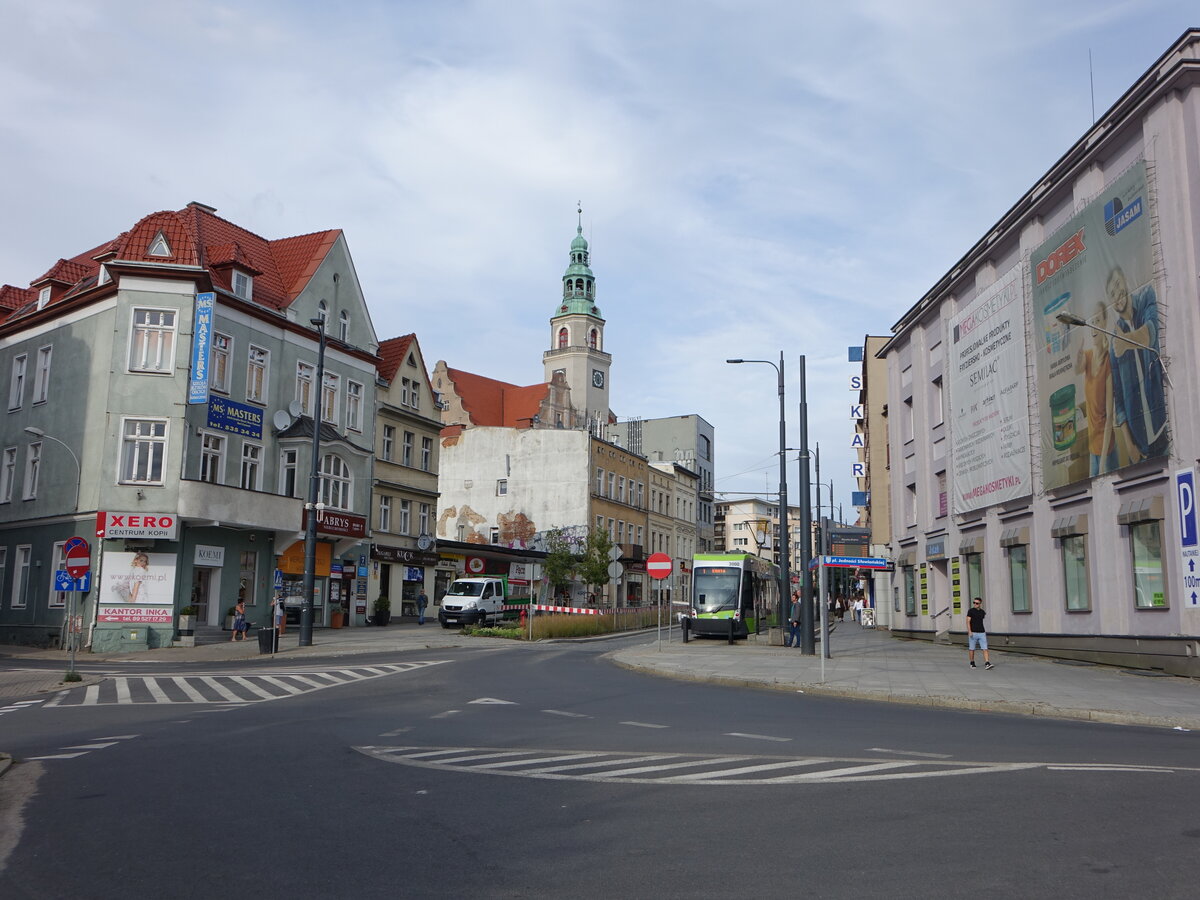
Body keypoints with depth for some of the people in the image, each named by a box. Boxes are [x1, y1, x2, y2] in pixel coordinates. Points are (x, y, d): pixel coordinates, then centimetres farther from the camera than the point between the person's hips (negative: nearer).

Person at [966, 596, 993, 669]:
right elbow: (968, 621, -7)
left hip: (982, 633, 4)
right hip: (973, 633, -4)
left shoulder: (982, 612, 11)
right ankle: (972, 663, 17)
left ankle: (987, 664, -13)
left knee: (985, 649, -7)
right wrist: (969, 631, -17)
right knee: (972, 649, 5)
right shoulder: (971, 611, -4)